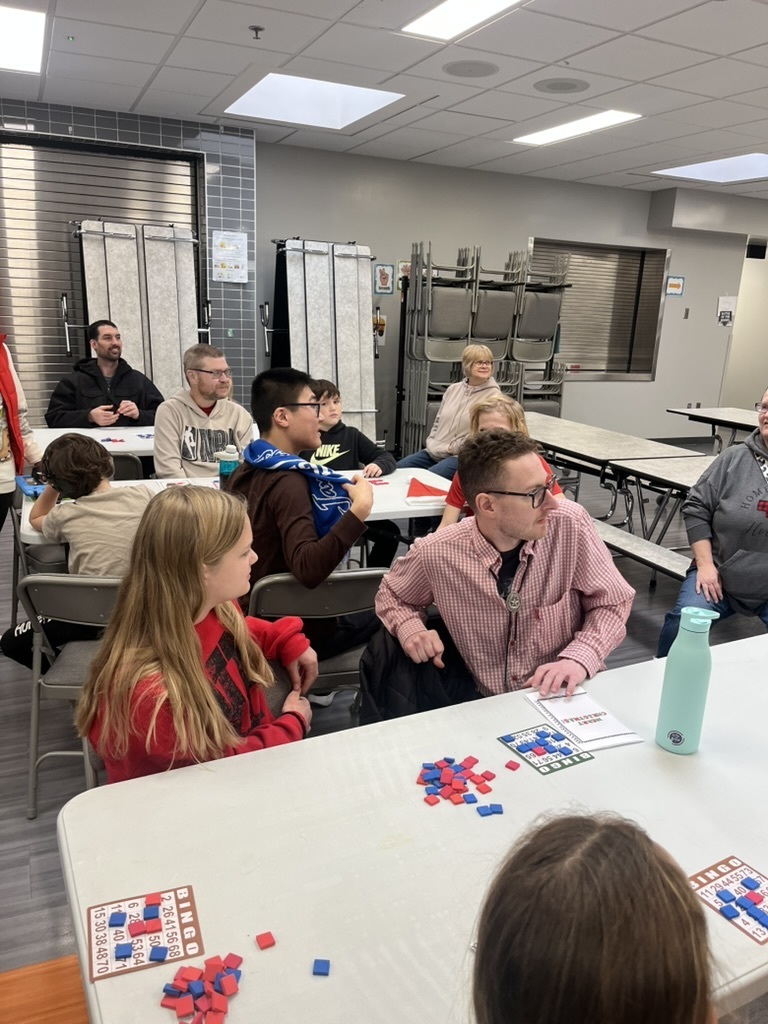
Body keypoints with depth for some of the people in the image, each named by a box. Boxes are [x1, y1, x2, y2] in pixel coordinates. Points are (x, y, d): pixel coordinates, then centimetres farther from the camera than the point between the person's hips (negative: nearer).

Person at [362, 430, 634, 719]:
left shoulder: (570, 525, -17)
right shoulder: (436, 553, -15)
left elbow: (612, 602, -4)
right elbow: (391, 595, 6)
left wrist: (578, 659, -22)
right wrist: (410, 628, -16)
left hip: (563, 696, 1)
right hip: (480, 703, -1)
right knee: (386, 653, -21)